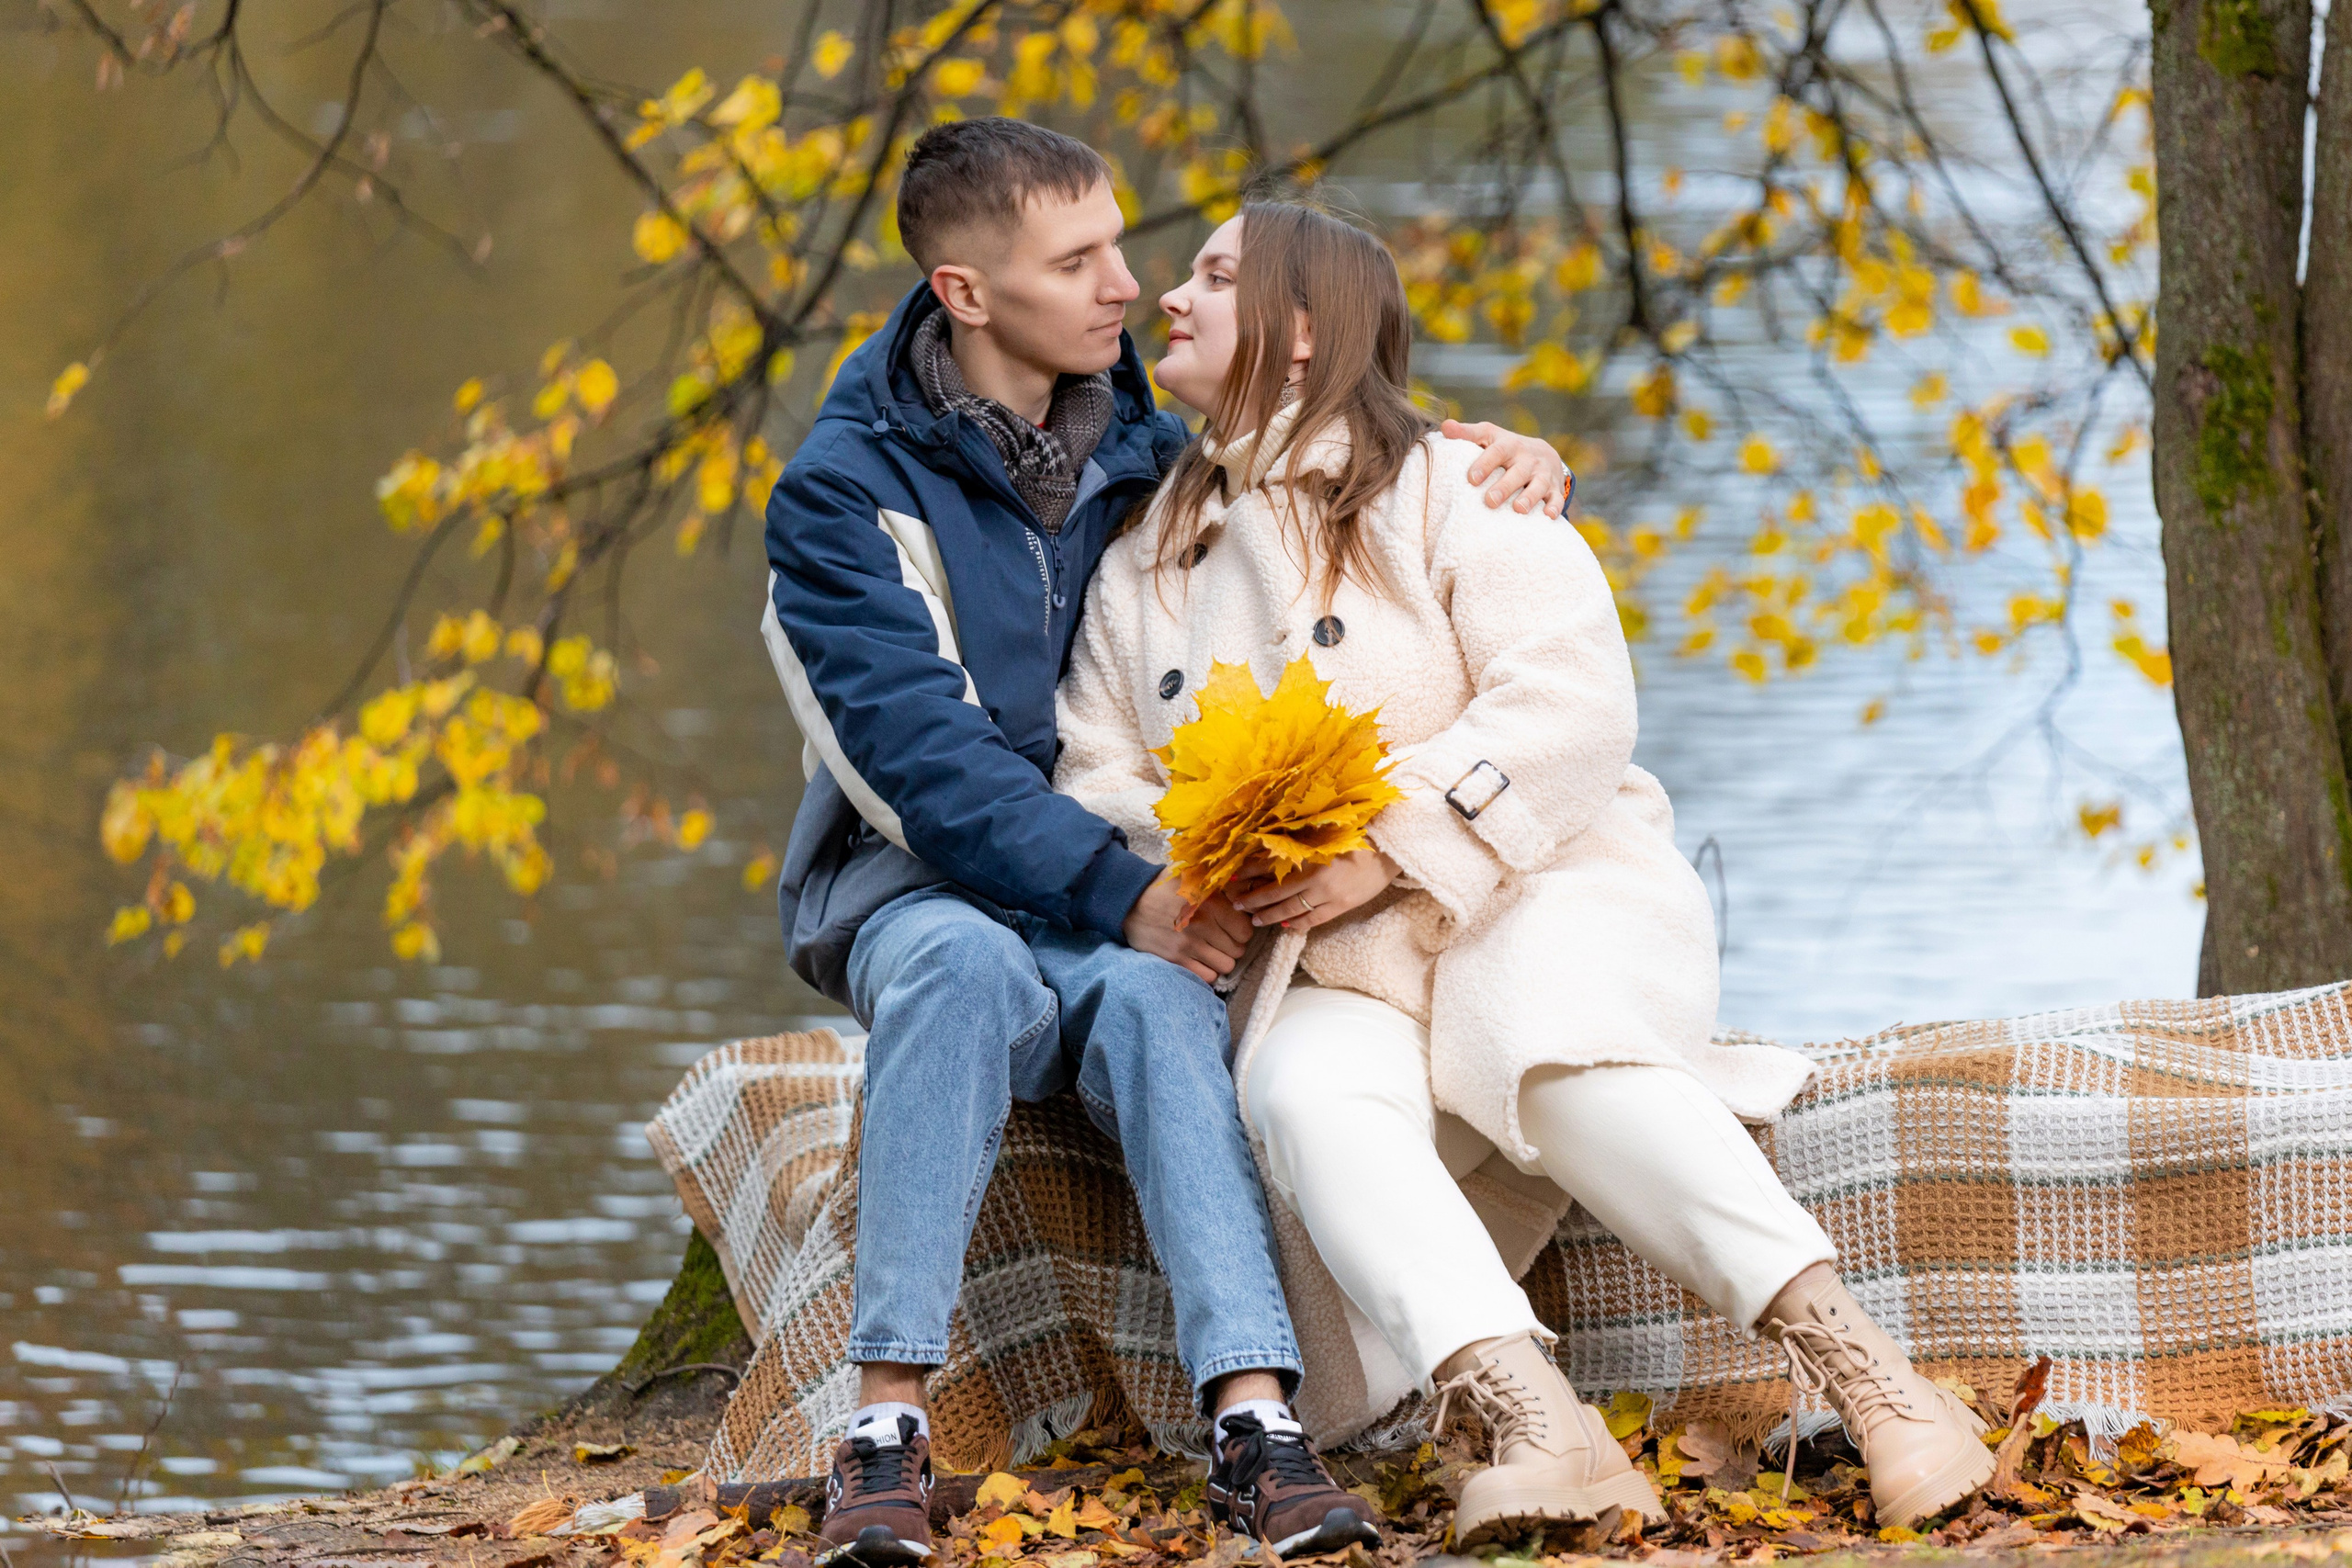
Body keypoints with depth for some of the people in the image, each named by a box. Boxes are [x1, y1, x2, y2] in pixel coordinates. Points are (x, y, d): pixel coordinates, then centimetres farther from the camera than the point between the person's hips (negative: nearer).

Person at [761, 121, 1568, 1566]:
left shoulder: (1146, 456, 9)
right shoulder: (848, 495, -6)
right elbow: (917, 753, -17)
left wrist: (1502, 463, 2)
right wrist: (1117, 889, -27)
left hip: (1122, 896, 3)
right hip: (917, 887, -3)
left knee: (1153, 999, -34)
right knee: (968, 967, -39)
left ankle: (1256, 1418, -49)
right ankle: (889, 1420, -41)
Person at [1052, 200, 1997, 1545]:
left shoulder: (1449, 492, 5)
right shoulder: (1146, 564, 22)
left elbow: (1572, 703, -8)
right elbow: (1092, 778, 15)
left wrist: (1390, 846, -18)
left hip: (1541, 891, -3)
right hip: (1332, 963, 3)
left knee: (1558, 1059, -38)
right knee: (1307, 1096, -34)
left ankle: (1870, 1375, -45)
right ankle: (1533, 1424, -56)